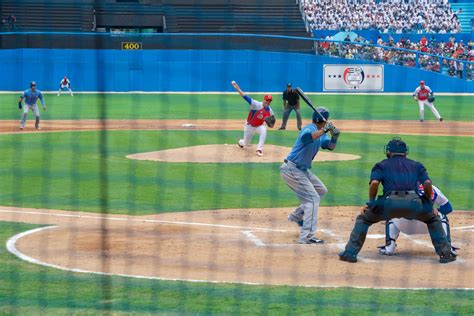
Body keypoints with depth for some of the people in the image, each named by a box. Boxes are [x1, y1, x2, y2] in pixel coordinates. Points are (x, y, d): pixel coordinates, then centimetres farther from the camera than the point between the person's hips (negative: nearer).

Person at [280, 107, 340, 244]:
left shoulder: (320, 132, 11)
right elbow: (305, 138, -42)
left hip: (302, 170, 10)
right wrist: (324, 130, -40)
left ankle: (296, 216, 32)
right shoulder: (310, 128, -19)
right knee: (313, 199, -14)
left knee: (321, 191, 24)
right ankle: (307, 237, -18)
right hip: (291, 169, -10)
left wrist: (334, 137, -10)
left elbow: (330, 147, 9)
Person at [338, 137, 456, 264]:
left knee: (363, 219, 22)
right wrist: (429, 203, 22)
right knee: (433, 219, 29)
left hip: (390, 202, -1)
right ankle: (445, 253, 18)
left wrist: (371, 203, 13)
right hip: (413, 203, 1)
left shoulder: (381, 165, 23)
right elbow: (427, 184, 11)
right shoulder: (416, 165, 28)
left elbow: (374, 183, 3)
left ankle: (350, 253, 10)